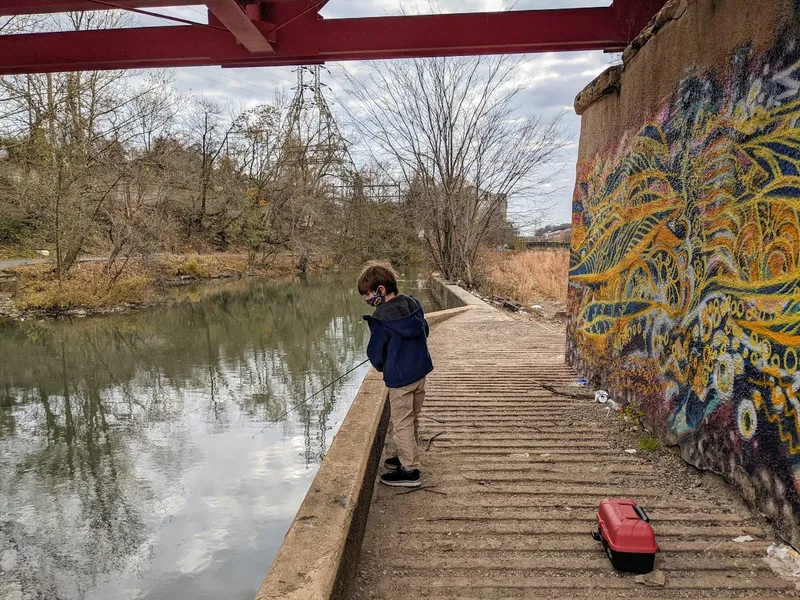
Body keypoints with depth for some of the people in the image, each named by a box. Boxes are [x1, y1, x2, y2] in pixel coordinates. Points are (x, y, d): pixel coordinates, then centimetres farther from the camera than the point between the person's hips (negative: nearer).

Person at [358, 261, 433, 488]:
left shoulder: (381, 318, -20)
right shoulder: (414, 305, 1)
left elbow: (375, 352, -10)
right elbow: (425, 331, 15)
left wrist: (383, 368, 11)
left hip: (399, 378, -8)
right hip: (421, 370, 8)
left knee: (401, 423, 5)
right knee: (412, 420, 21)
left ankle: (410, 471, 12)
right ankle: (408, 457, 37)